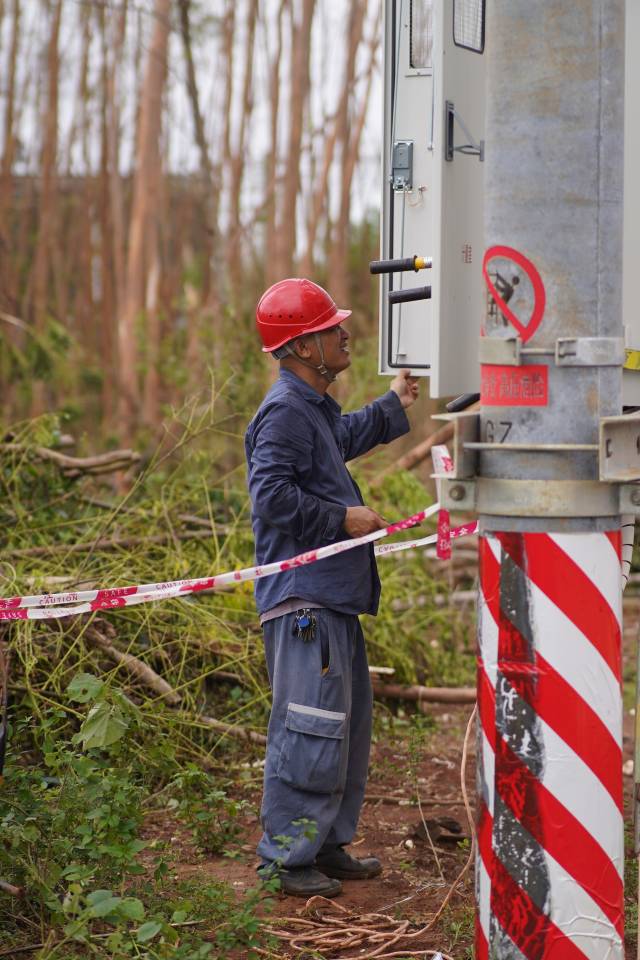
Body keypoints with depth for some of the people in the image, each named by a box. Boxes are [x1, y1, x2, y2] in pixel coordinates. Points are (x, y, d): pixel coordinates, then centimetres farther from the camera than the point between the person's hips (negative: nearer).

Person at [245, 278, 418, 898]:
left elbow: (342, 440, 39)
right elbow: (271, 495, -23)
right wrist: (341, 519, -16)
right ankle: (285, 855, 1)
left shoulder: (313, 406, 17)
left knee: (349, 724, 16)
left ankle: (327, 845, 27)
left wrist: (392, 405, 35)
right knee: (311, 729, -8)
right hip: (302, 600, -11)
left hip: (333, 597, 11)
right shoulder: (285, 411, -16)